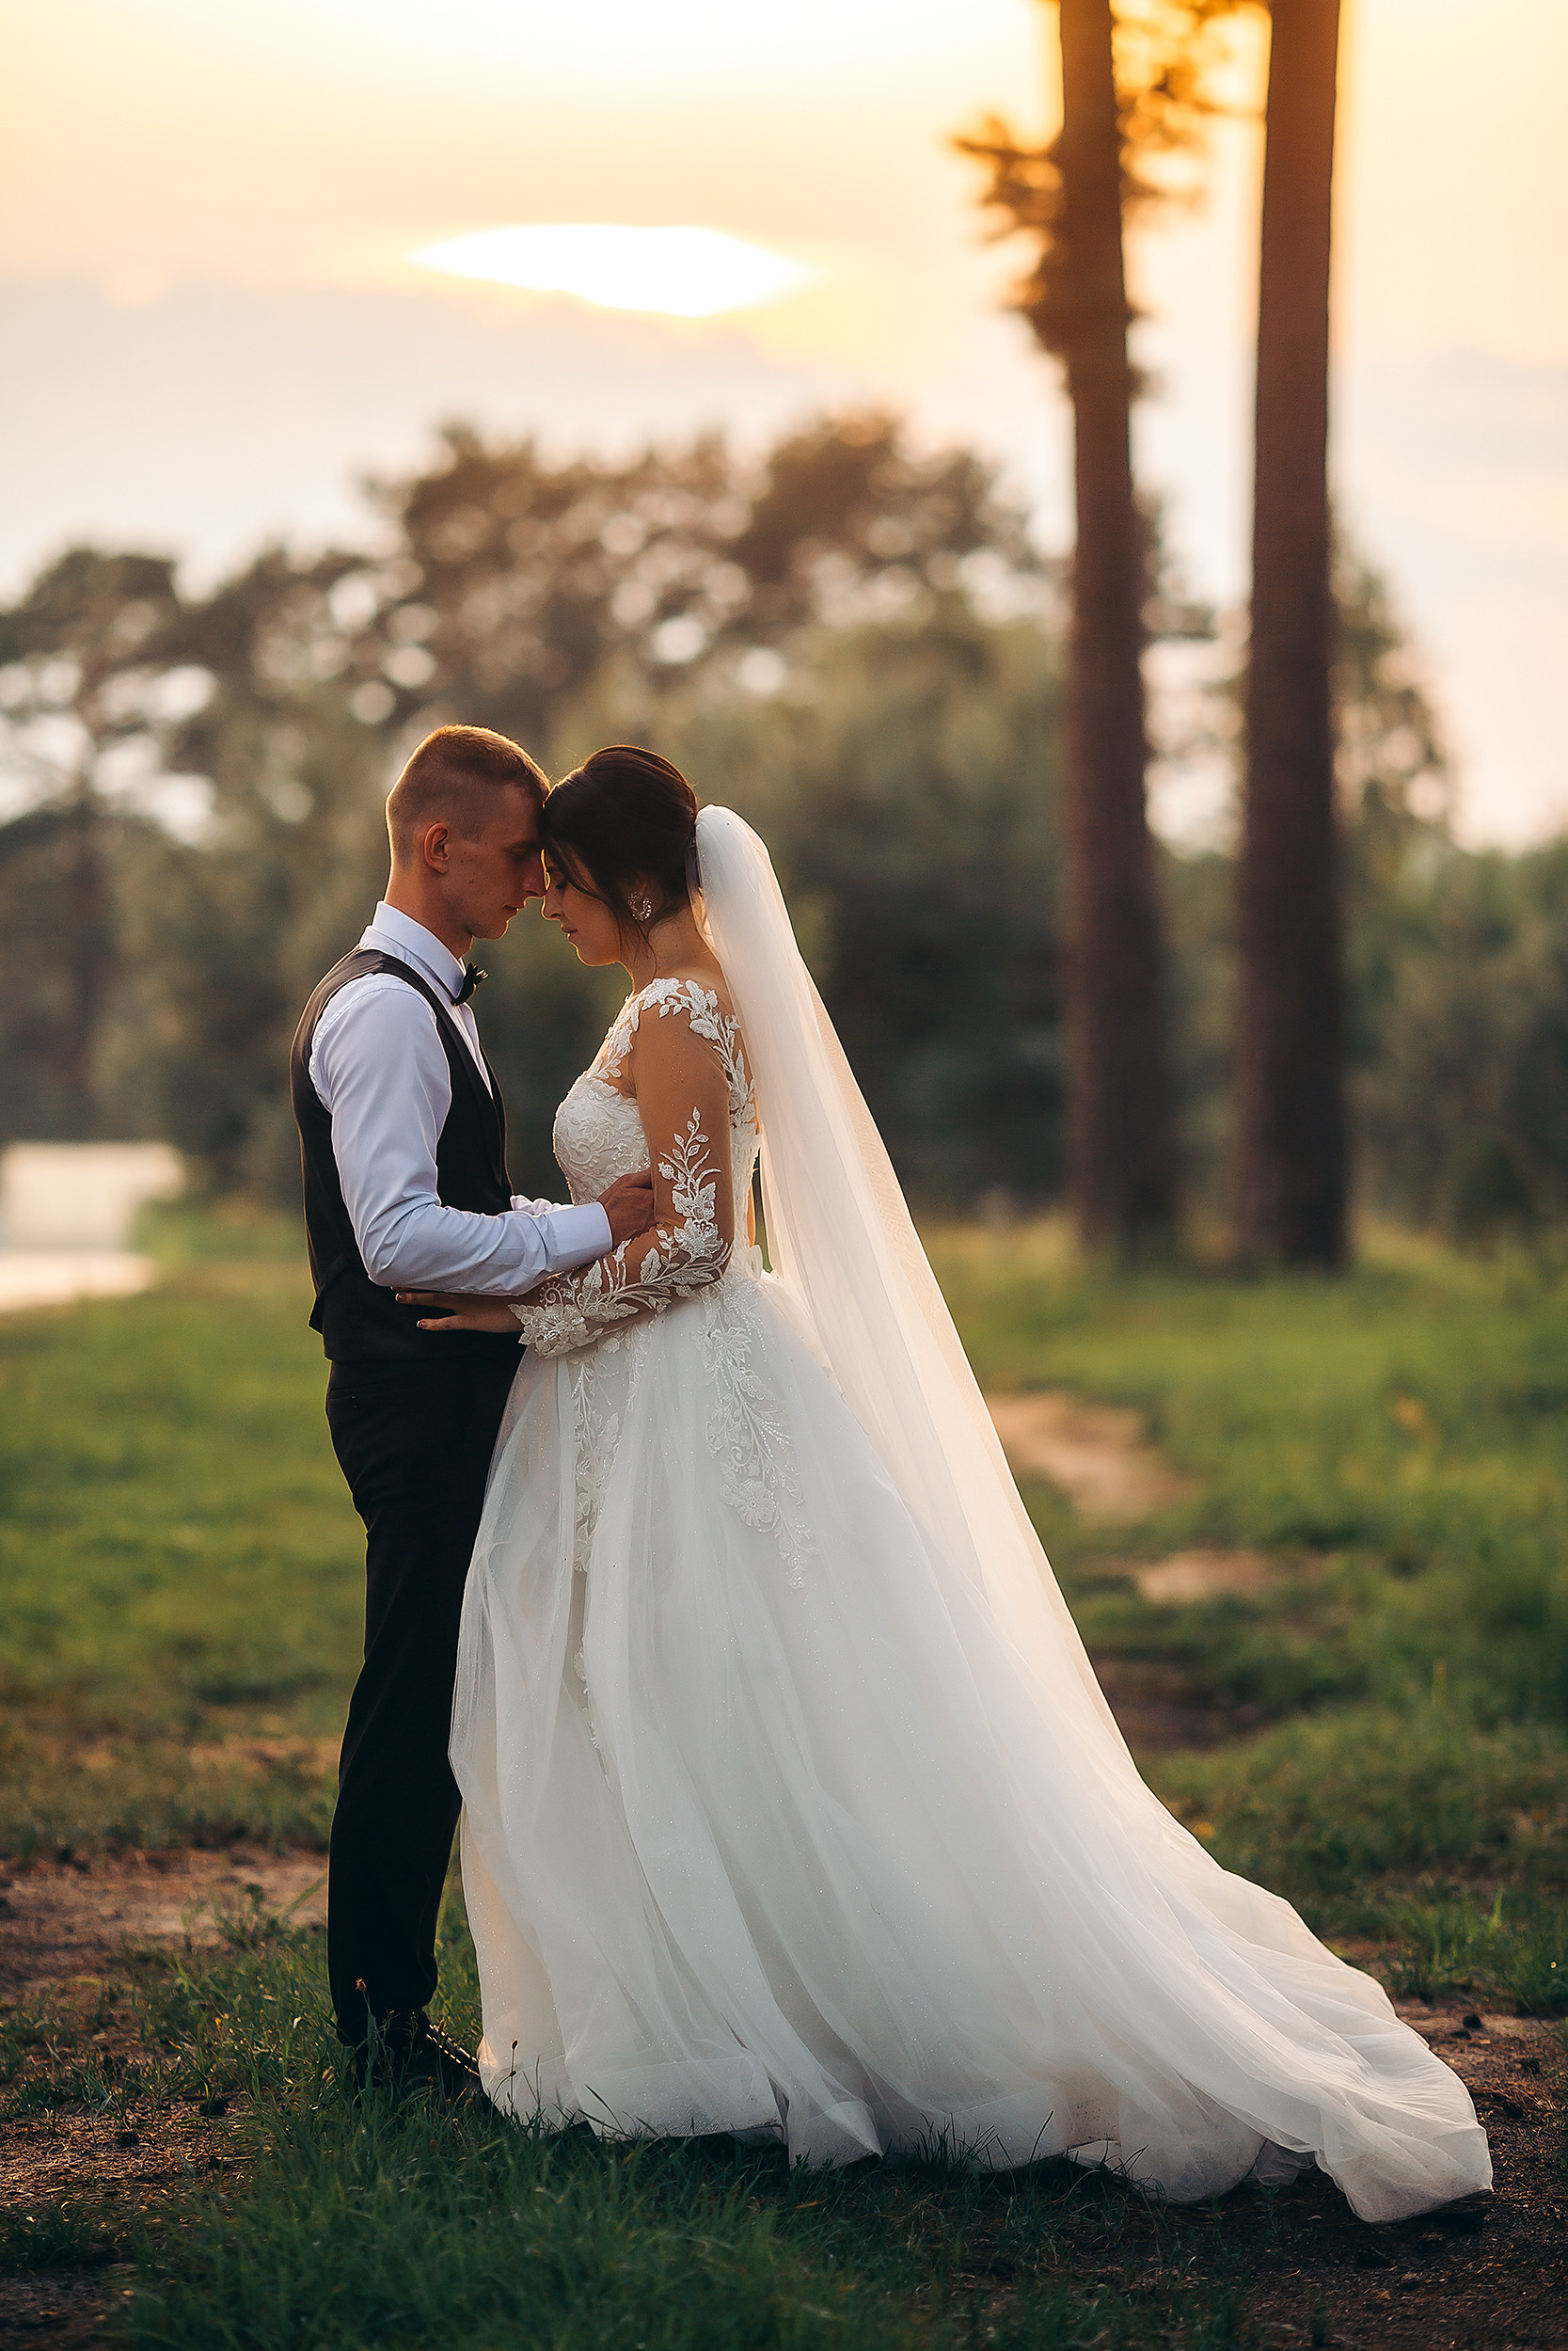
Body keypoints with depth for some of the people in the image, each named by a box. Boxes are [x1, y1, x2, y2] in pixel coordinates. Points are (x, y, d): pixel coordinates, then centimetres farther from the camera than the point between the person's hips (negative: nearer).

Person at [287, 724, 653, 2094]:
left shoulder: (432, 1001, 18)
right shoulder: (383, 1008, -16)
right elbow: (399, 1237, -26)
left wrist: (604, 1216, 13)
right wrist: (588, 1228, -22)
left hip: (449, 1398, 10)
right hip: (417, 1402, -10)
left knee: (437, 1700, 14)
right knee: (414, 1702, -4)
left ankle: (387, 1993, 22)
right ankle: (383, 2014, 4)